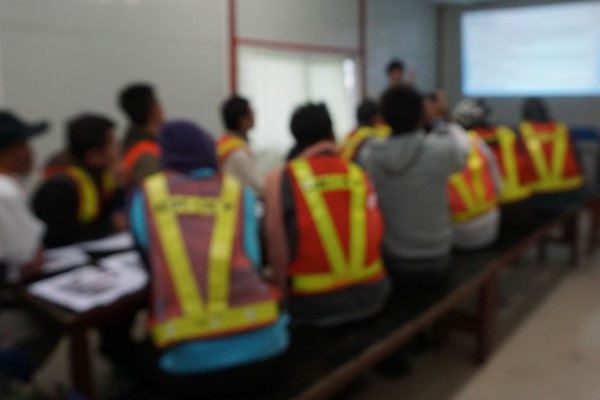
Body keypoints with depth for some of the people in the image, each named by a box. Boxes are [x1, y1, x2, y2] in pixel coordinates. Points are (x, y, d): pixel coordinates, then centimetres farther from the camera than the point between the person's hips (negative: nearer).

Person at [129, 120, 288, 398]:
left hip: (188, 359, 0)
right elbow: (252, 261, 5)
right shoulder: (238, 192, 9)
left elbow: (149, 261, 14)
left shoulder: (146, 194, 9)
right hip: (259, 345, 1)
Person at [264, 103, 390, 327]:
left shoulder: (279, 179, -8)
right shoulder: (360, 175, 2)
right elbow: (377, 234, 7)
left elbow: (277, 247, -10)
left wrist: (283, 293, 0)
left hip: (314, 306, -4)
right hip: (370, 294, 5)